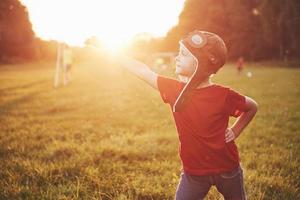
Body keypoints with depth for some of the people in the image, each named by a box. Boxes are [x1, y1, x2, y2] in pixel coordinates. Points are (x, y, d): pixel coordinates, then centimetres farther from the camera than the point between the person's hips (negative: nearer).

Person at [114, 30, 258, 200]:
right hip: (193, 172, 2)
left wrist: (235, 131, -9)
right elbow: (142, 71, -6)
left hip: (226, 170, -2)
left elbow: (252, 107, -1)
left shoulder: (224, 96, -19)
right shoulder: (175, 90, -11)